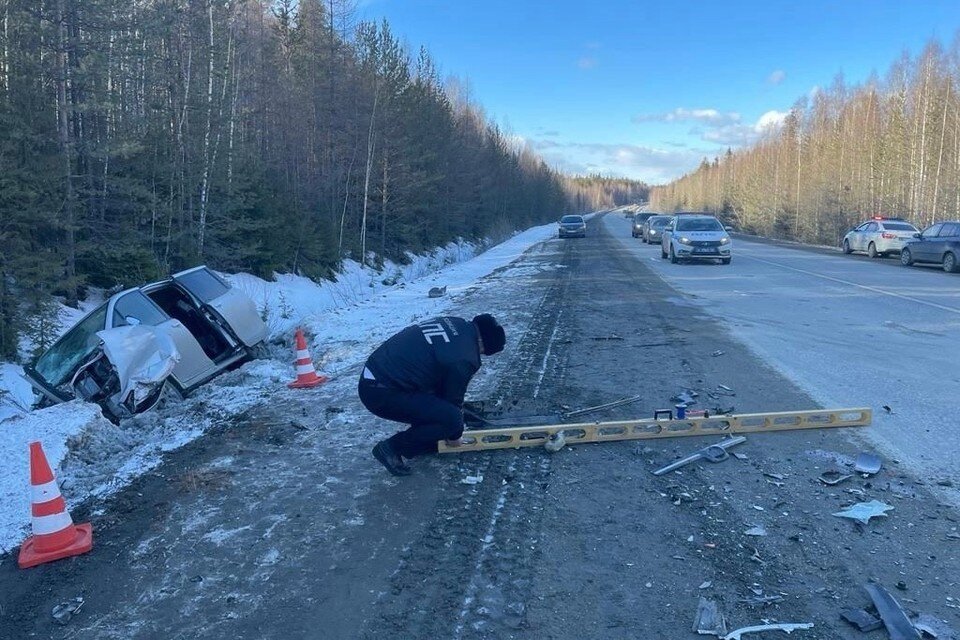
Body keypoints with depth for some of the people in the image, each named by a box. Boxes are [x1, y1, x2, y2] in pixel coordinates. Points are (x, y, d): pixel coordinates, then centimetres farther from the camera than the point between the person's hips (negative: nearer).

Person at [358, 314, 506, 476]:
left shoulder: (454, 323, 9)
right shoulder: (464, 359, -19)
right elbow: (454, 398, -3)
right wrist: (454, 436, 17)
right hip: (381, 394, -10)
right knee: (451, 419, -13)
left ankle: (427, 442, 25)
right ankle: (392, 448, 1)